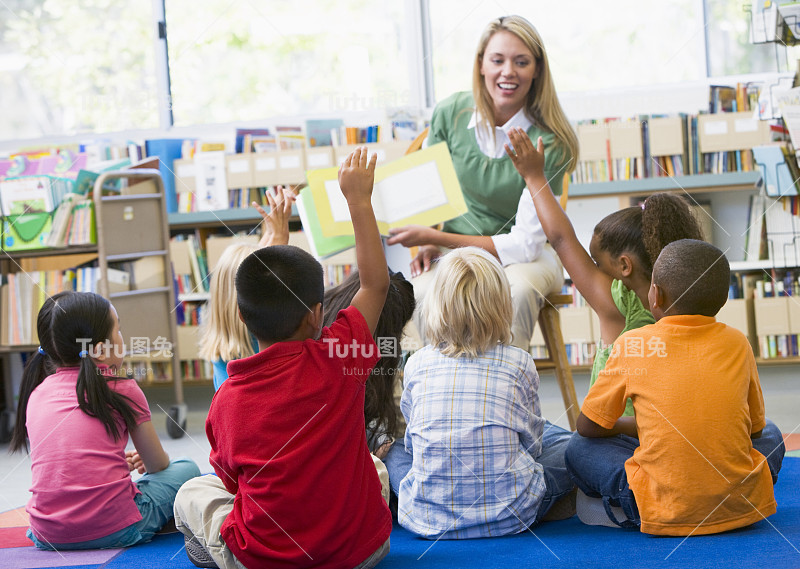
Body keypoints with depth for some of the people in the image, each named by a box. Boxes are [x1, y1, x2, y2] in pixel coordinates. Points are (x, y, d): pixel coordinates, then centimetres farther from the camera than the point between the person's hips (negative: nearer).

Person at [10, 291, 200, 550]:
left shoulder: (37, 394, 9)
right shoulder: (122, 389, -3)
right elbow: (158, 465, 9)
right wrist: (141, 462, 34)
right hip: (113, 531, -5)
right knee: (186, 469, 16)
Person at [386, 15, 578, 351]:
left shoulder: (550, 142, -17)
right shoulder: (450, 113, -6)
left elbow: (525, 242, -19)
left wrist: (436, 237, -22)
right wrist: (428, 244, -10)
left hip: (527, 255, -2)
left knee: (517, 290, -37)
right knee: (425, 292, -32)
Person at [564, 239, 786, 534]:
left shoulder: (633, 345, -3)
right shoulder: (737, 343, 3)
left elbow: (588, 426, 6)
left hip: (664, 515, -2)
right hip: (742, 507, 2)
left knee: (579, 447, 17)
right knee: (770, 434, 32)